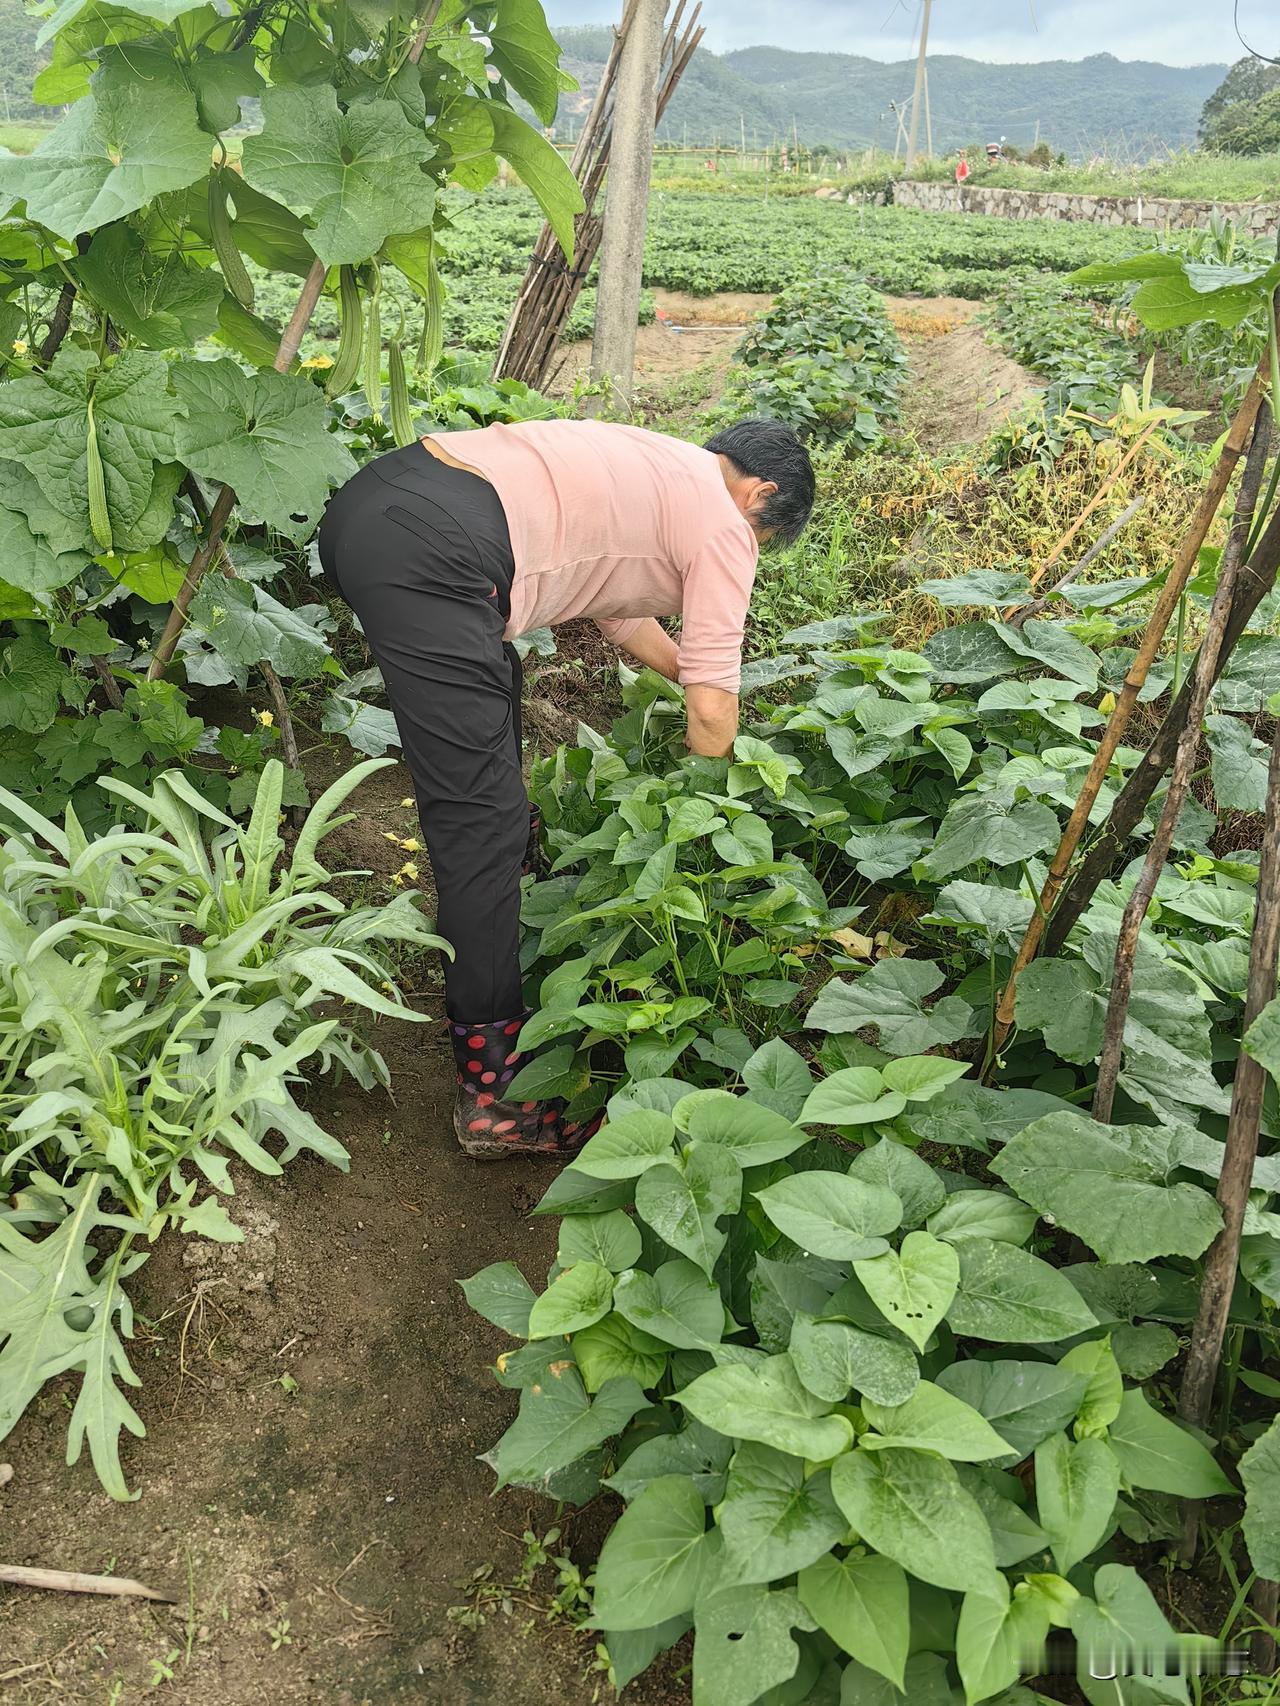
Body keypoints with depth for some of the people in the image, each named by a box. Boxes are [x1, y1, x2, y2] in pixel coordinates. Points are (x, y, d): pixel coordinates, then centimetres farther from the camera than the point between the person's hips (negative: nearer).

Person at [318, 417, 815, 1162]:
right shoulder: (724, 524, 4)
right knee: (481, 823, -8)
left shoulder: (655, 467, 28)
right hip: (428, 555, -10)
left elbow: (617, 609, 41)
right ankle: (496, 1091, -1)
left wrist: (693, 671, 49)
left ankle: (510, 841, 57)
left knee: (495, 675, 33)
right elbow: (711, 711, 4)